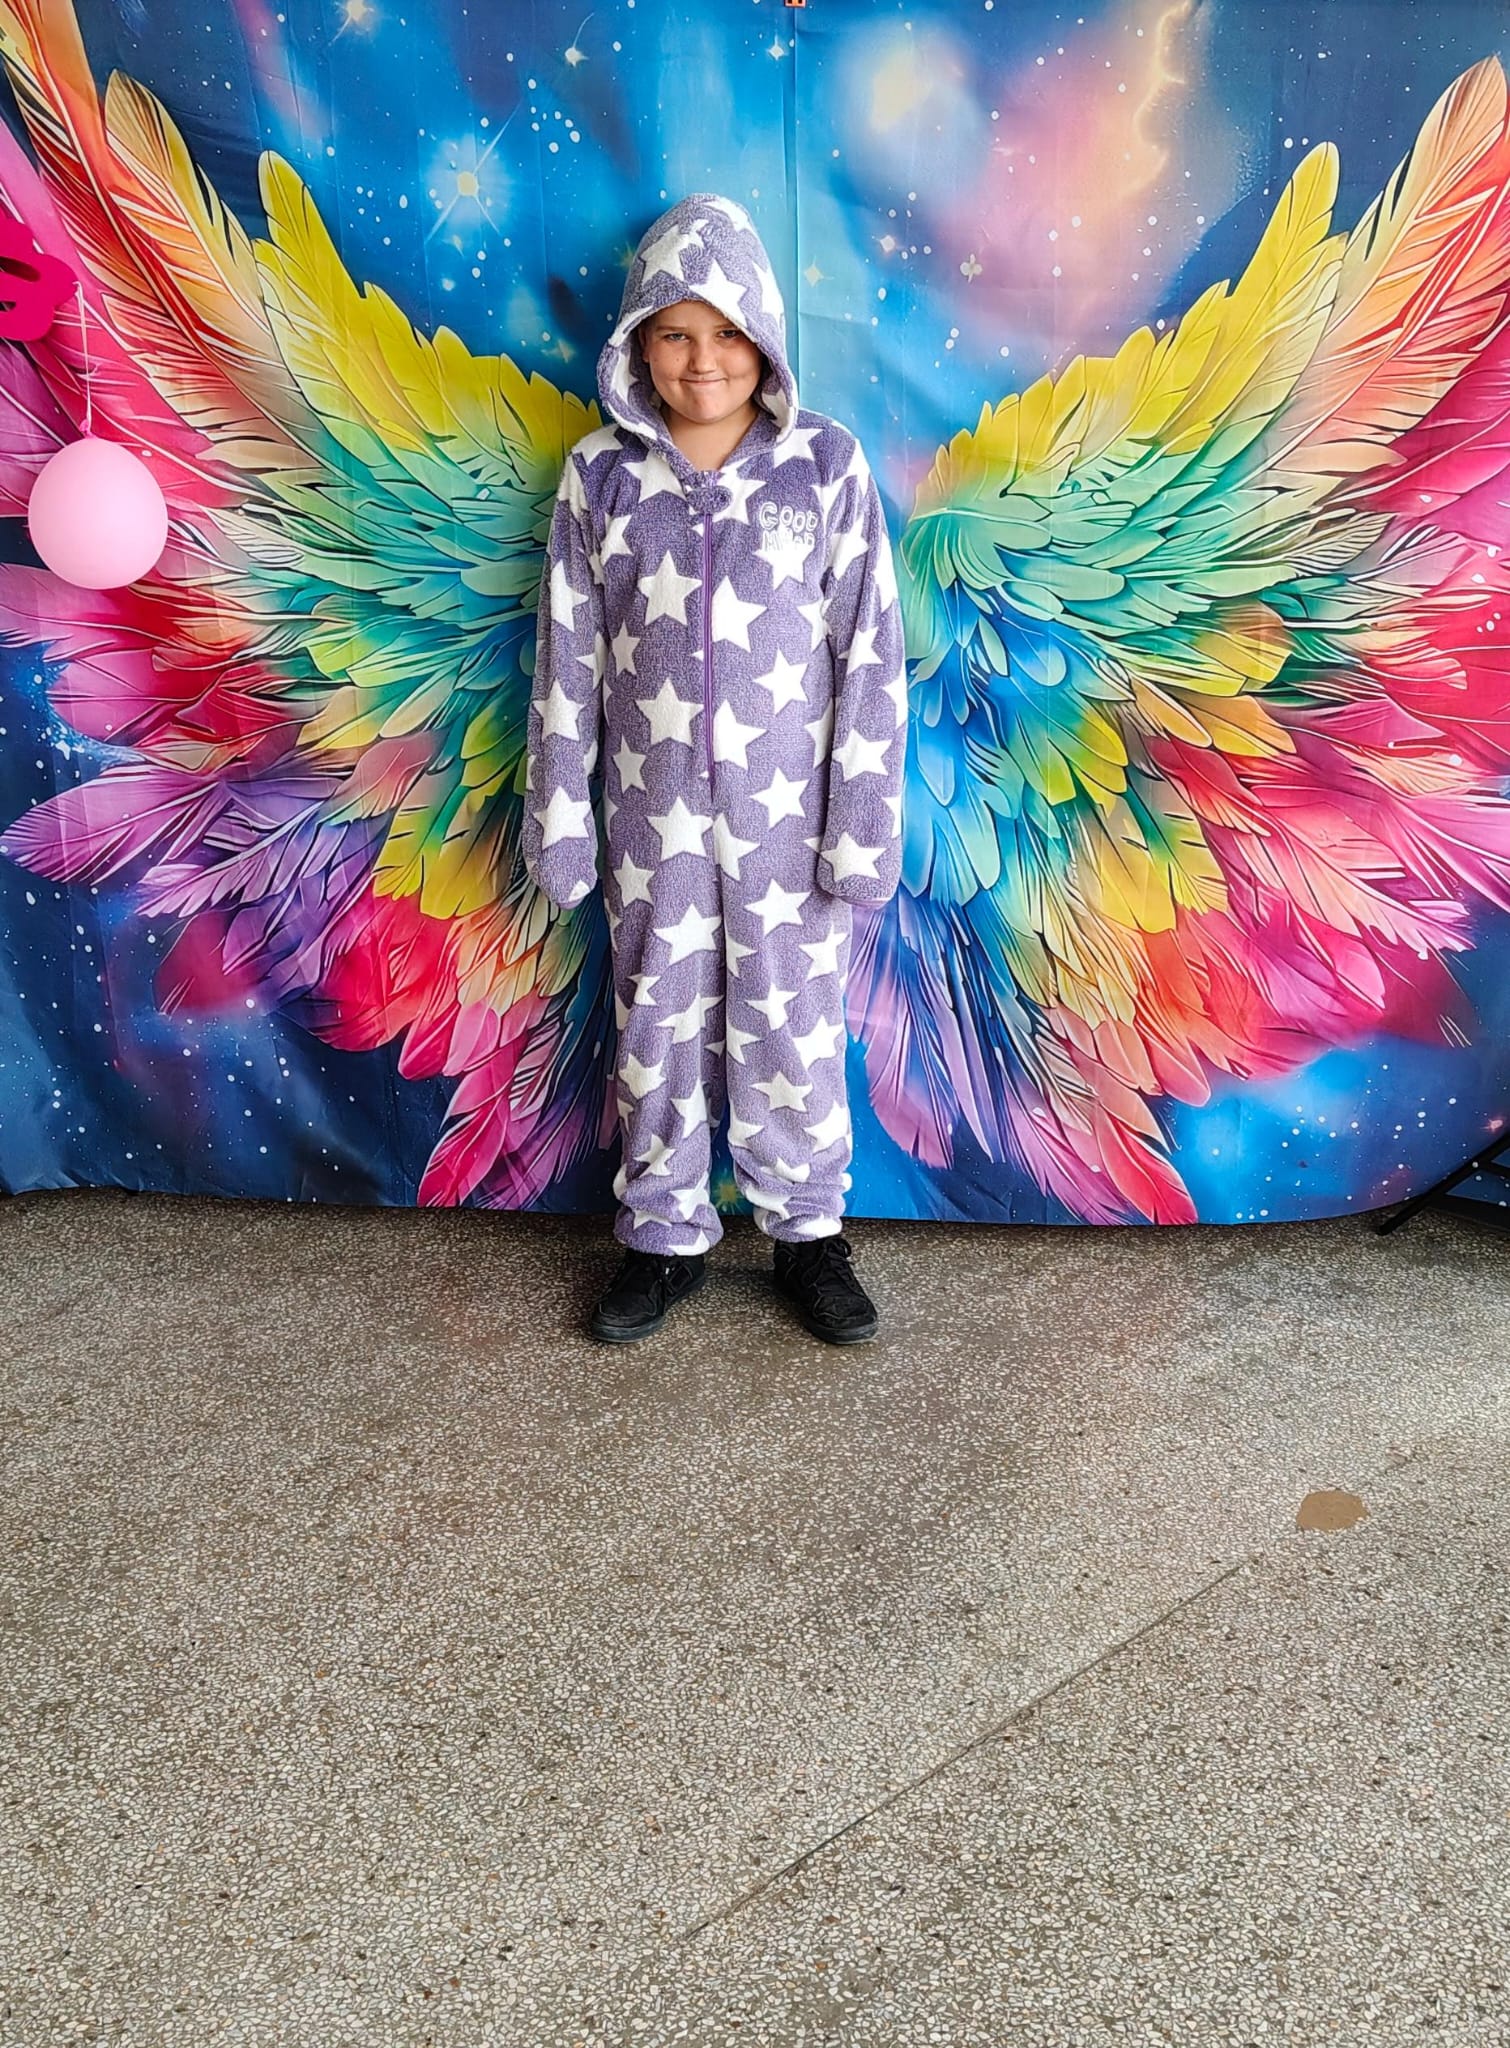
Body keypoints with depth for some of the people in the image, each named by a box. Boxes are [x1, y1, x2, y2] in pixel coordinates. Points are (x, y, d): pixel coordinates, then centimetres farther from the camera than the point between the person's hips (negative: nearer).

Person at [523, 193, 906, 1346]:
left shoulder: (825, 465, -5)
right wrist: (559, 819, 1)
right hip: (655, 811, 2)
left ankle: (808, 1231, 28)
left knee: (793, 1022, 8)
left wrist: (864, 821, -8)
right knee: (658, 1022, 11)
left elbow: (870, 653, -5)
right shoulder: (602, 476, -1)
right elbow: (568, 659, 2)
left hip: (787, 811, -1)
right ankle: (666, 1235, 29)